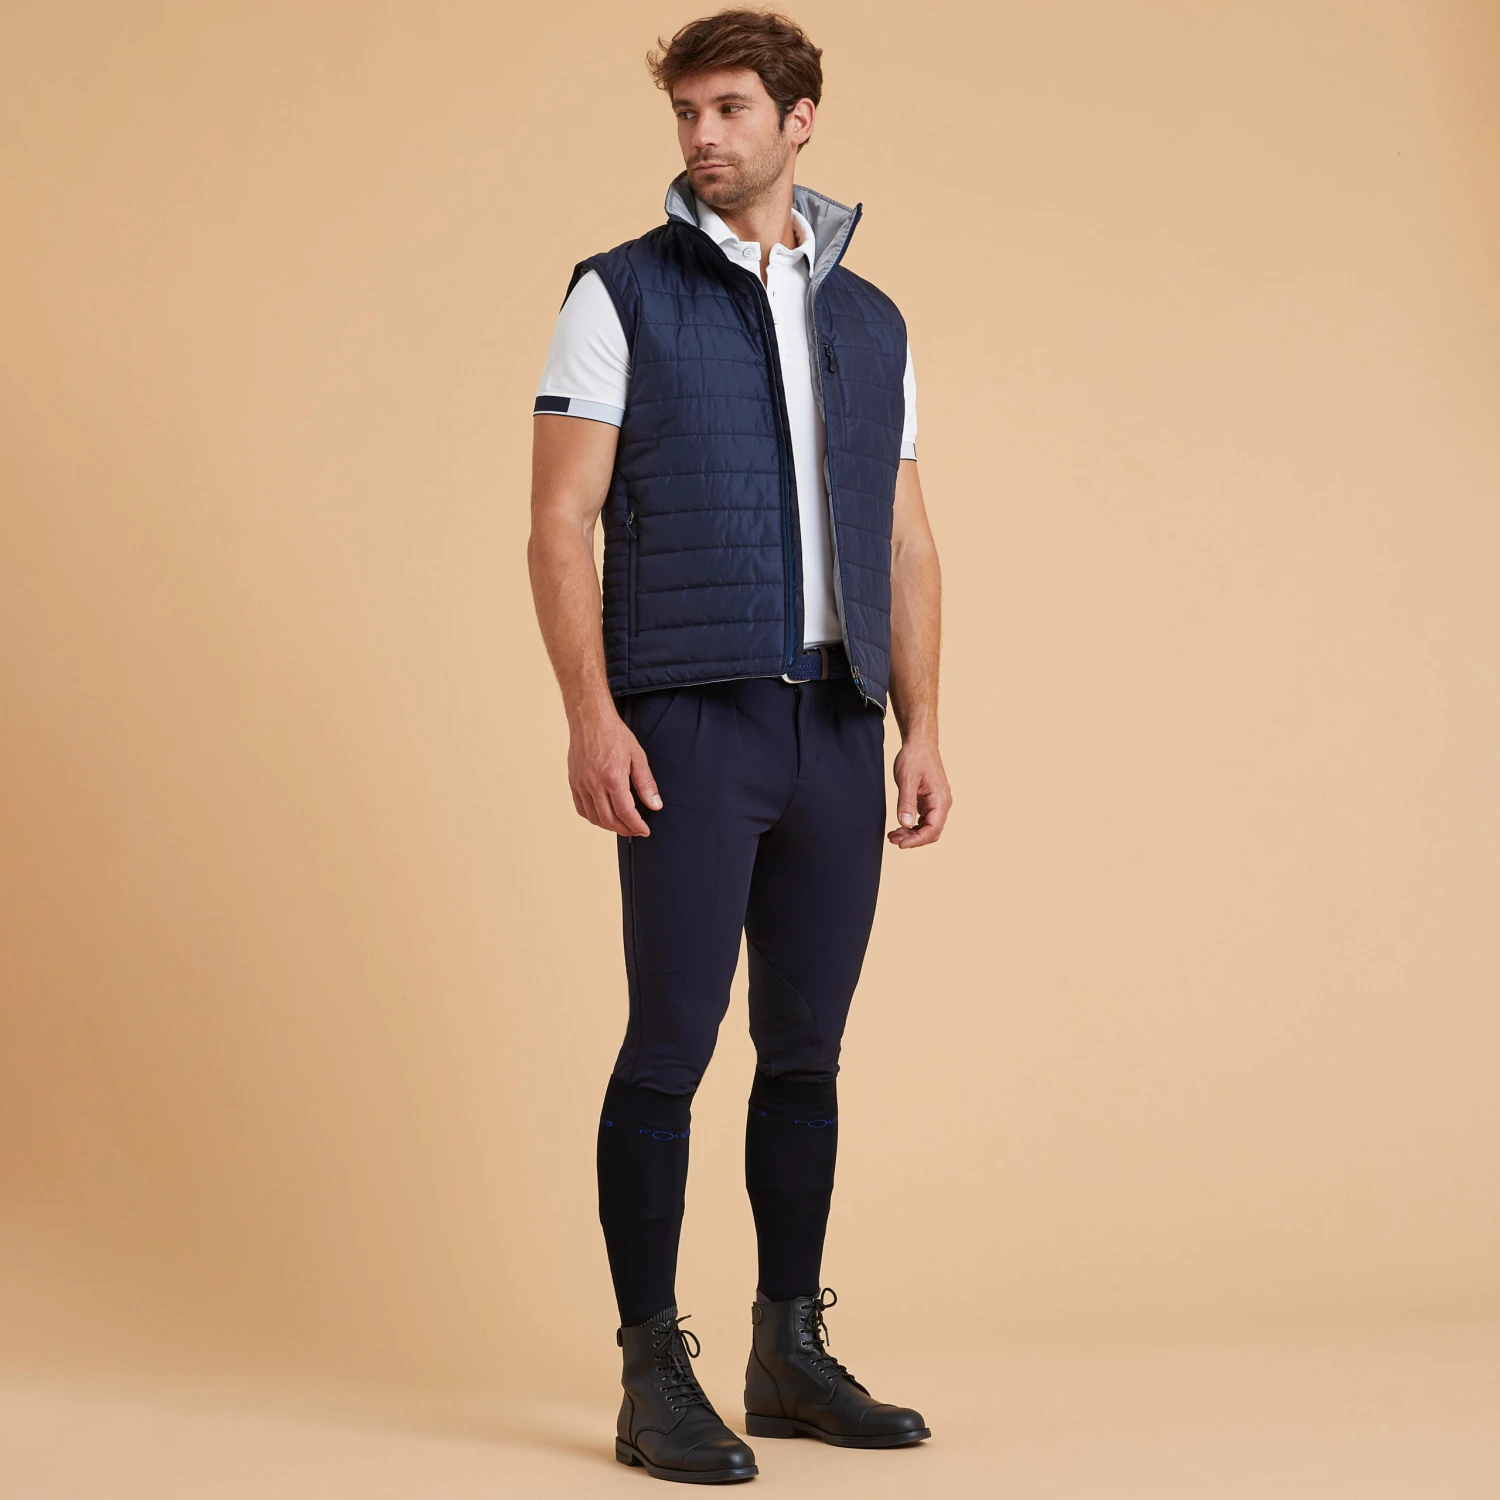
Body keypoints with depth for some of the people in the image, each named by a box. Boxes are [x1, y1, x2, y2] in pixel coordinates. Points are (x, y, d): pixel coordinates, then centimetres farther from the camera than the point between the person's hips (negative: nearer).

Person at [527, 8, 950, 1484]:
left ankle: (791, 1357, 19)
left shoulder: (870, 320, 15)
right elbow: (561, 521, -4)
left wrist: (920, 727, 8)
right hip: (690, 723, -4)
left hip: (837, 726, 4)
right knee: (672, 1042, -4)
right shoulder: (621, 293, 3)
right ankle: (652, 1376, 4)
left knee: (805, 1050, 9)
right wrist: (589, 714, -14)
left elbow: (905, 545, 16)